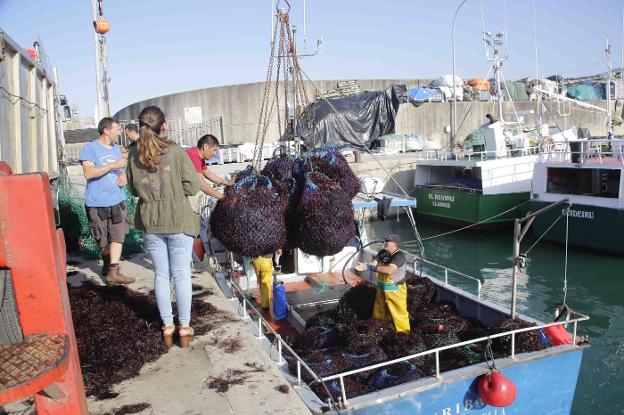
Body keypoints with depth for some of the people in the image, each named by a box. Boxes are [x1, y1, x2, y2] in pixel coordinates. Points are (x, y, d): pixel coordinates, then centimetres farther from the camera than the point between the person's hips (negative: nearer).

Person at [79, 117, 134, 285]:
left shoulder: (116, 148, 14)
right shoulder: (90, 148, -8)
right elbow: (88, 173, -20)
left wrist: (123, 174, 1)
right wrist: (113, 165, -24)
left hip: (117, 200, 5)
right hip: (98, 202, -5)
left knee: (118, 236, -5)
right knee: (103, 239, 9)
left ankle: (113, 271, -2)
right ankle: (108, 263, 32)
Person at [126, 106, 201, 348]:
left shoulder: (134, 155, 0)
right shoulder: (175, 151, -12)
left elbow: (133, 189, 10)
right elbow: (193, 186, -10)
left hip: (149, 222, 4)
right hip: (178, 220, -3)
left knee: (161, 274, 13)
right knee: (181, 274, 6)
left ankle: (167, 327, 21)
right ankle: (184, 328, 14)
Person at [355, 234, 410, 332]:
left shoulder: (399, 255, -22)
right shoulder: (382, 253, 2)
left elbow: (389, 270, -36)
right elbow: (373, 264, -6)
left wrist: (371, 267, -35)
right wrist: (364, 266, -29)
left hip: (395, 290, -8)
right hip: (381, 289, 8)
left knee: (399, 315, 2)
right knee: (378, 314, 23)